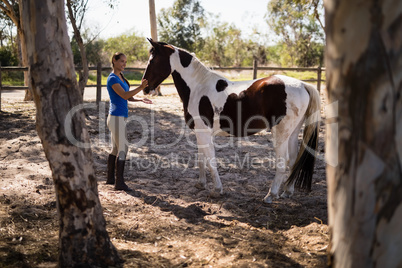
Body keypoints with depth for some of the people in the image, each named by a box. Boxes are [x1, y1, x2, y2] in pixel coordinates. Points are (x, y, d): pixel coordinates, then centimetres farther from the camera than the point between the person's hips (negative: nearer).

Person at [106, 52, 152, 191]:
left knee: (116, 148, 15)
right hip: (117, 118, -10)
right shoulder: (112, 79, -14)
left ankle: (110, 178, 24)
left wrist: (140, 100, -1)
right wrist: (140, 87, -34)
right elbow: (124, 95, -24)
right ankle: (119, 183, -4)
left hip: (119, 117, 10)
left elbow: (127, 97, 15)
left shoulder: (120, 77, 15)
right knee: (122, 149, -8)